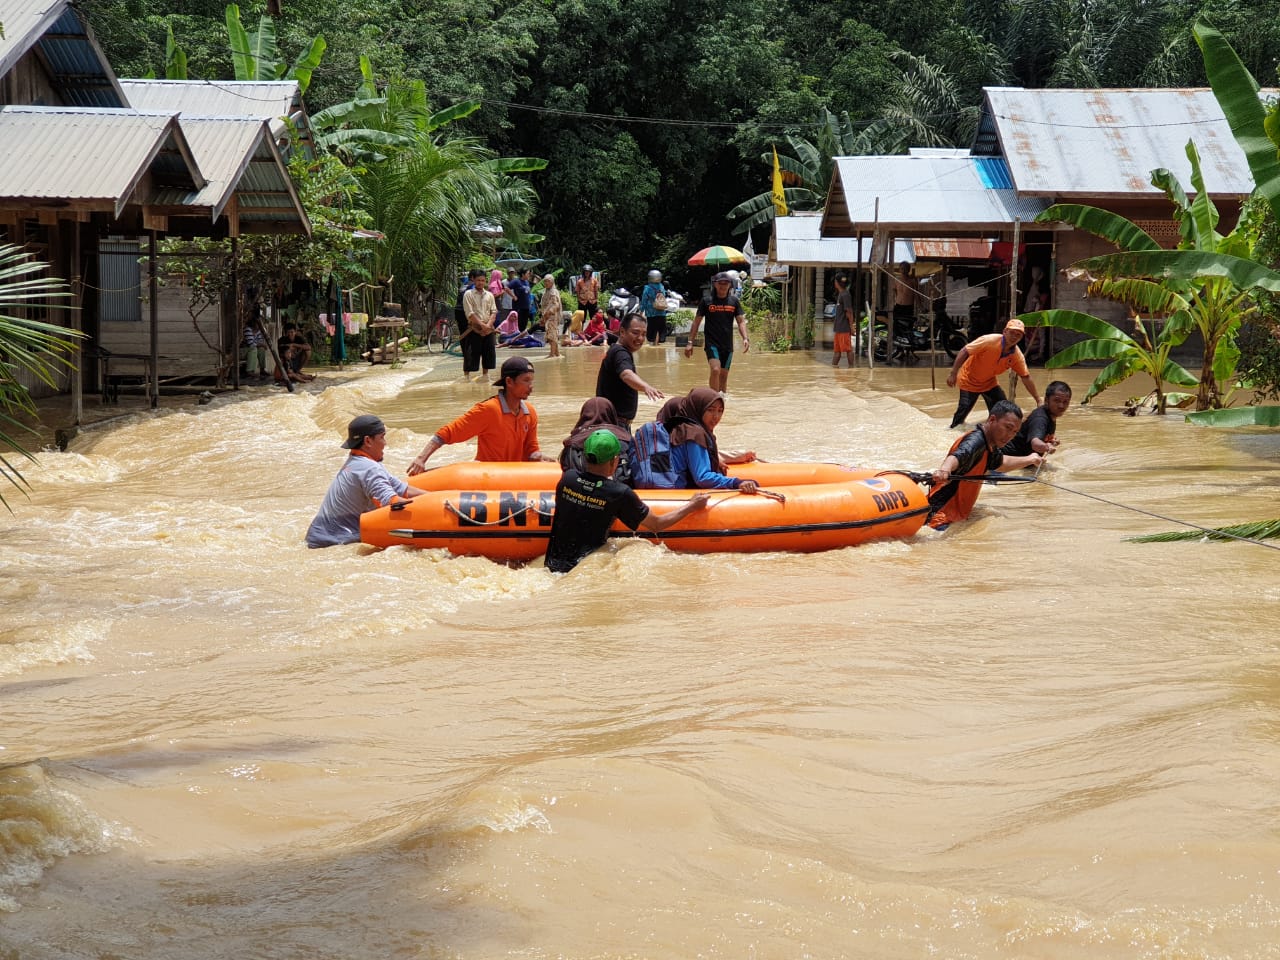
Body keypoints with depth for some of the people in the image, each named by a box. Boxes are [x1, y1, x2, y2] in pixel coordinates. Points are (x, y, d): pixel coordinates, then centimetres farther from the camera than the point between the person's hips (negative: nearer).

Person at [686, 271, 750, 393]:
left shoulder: (734, 301, 5)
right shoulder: (706, 301, -1)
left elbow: (741, 321, 3)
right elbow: (697, 321, 2)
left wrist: (745, 338, -14)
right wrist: (690, 342, -1)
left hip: (727, 345, 3)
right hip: (711, 343, -3)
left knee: (724, 375, 9)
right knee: (715, 370, -22)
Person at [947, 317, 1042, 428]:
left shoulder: (1017, 356, -15)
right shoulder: (990, 341, -29)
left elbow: (1026, 378, -7)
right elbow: (964, 351, -25)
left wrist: (1038, 400, -9)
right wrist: (953, 373, -28)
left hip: (989, 382, 5)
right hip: (969, 380, -5)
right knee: (964, 408, -12)